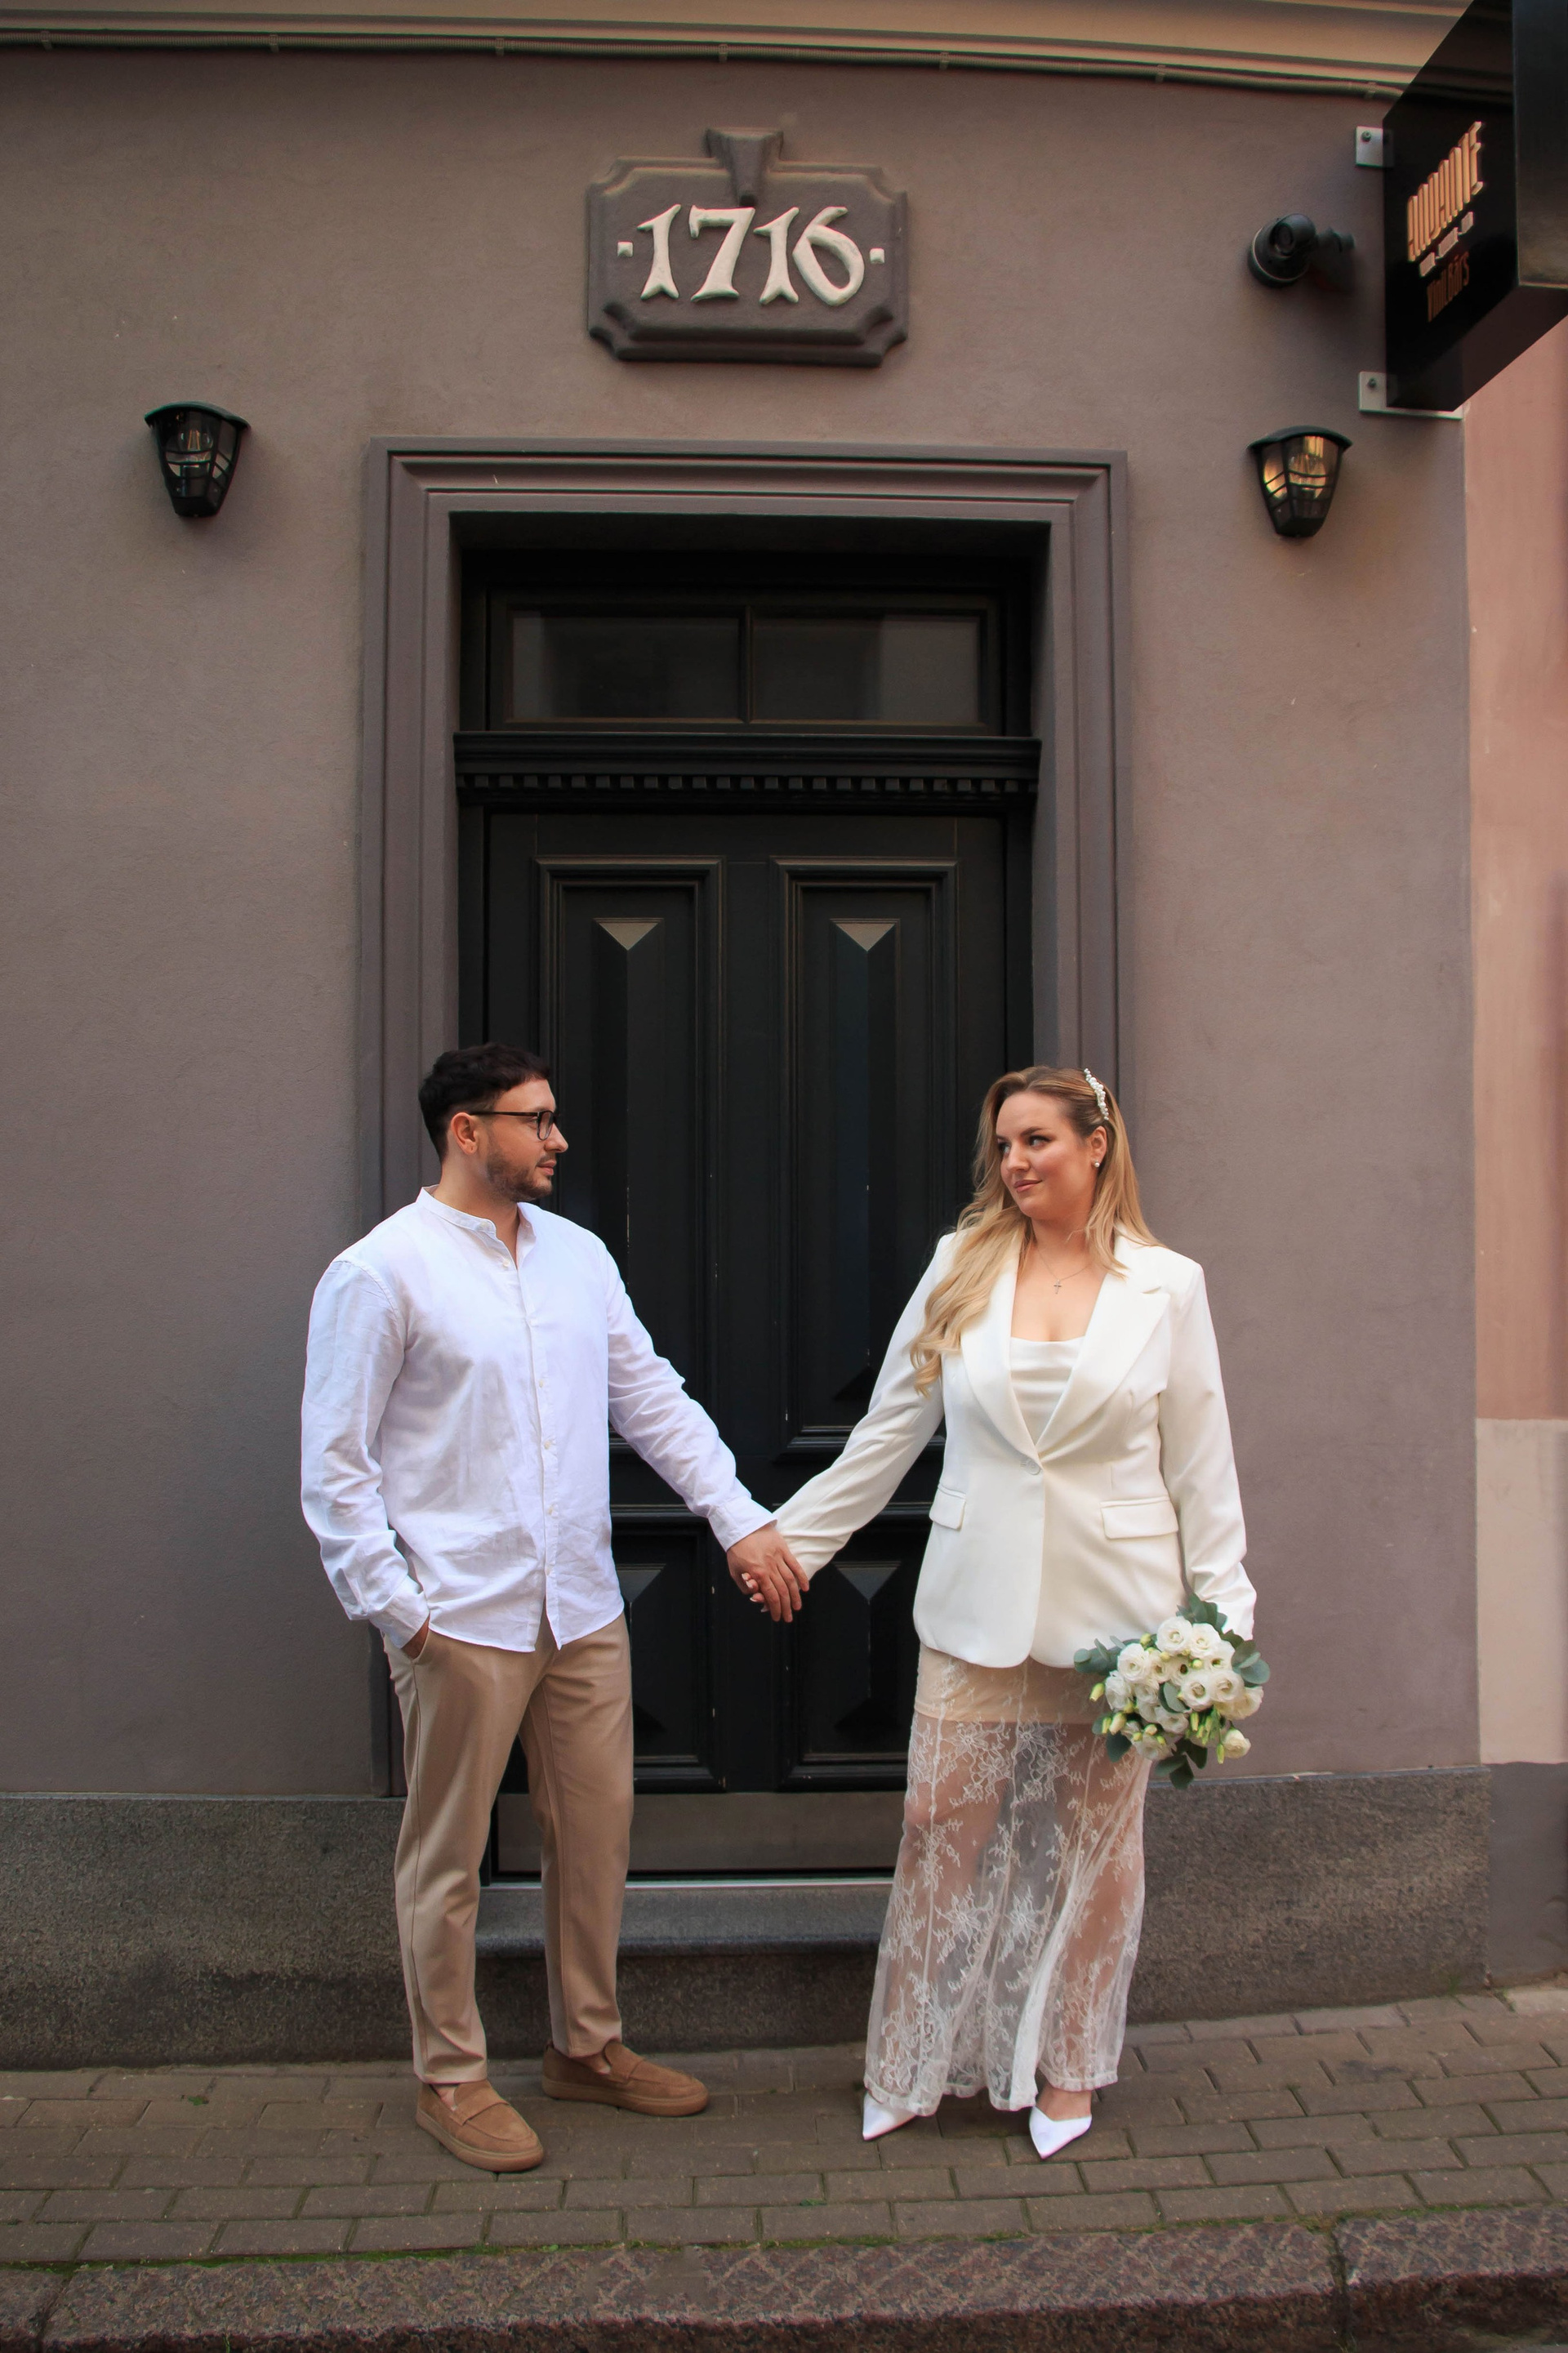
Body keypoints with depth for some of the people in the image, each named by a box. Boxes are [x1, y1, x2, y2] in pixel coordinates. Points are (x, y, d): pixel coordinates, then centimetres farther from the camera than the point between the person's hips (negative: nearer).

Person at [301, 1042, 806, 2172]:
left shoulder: (579, 1255, 8)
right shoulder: (380, 1274, -10)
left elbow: (654, 1398, 11)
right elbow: (336, 1464, -9)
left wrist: (742, 1518, 3)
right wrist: (396, 1608, -13)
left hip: (582, 1610, 6)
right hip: (461, 1620, -6)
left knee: (597, 1832, 15)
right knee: (449, 1856, 8)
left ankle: (589, 2044, 34)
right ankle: (451, 2077, 26)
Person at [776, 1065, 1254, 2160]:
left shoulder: (1167, 1285, 0)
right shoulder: (961, 1269, 3)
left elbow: (1202, 1467, 2)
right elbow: (886, 1434, 8)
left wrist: (1224, 1619, -3)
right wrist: (787, 1539, 8)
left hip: (1112, 1609, -1)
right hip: (978, 1608, 1)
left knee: (1092, 1840, 11)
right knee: (945, 1830, 5)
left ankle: (1067, 2067, 31)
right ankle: (916, 2067, 24)